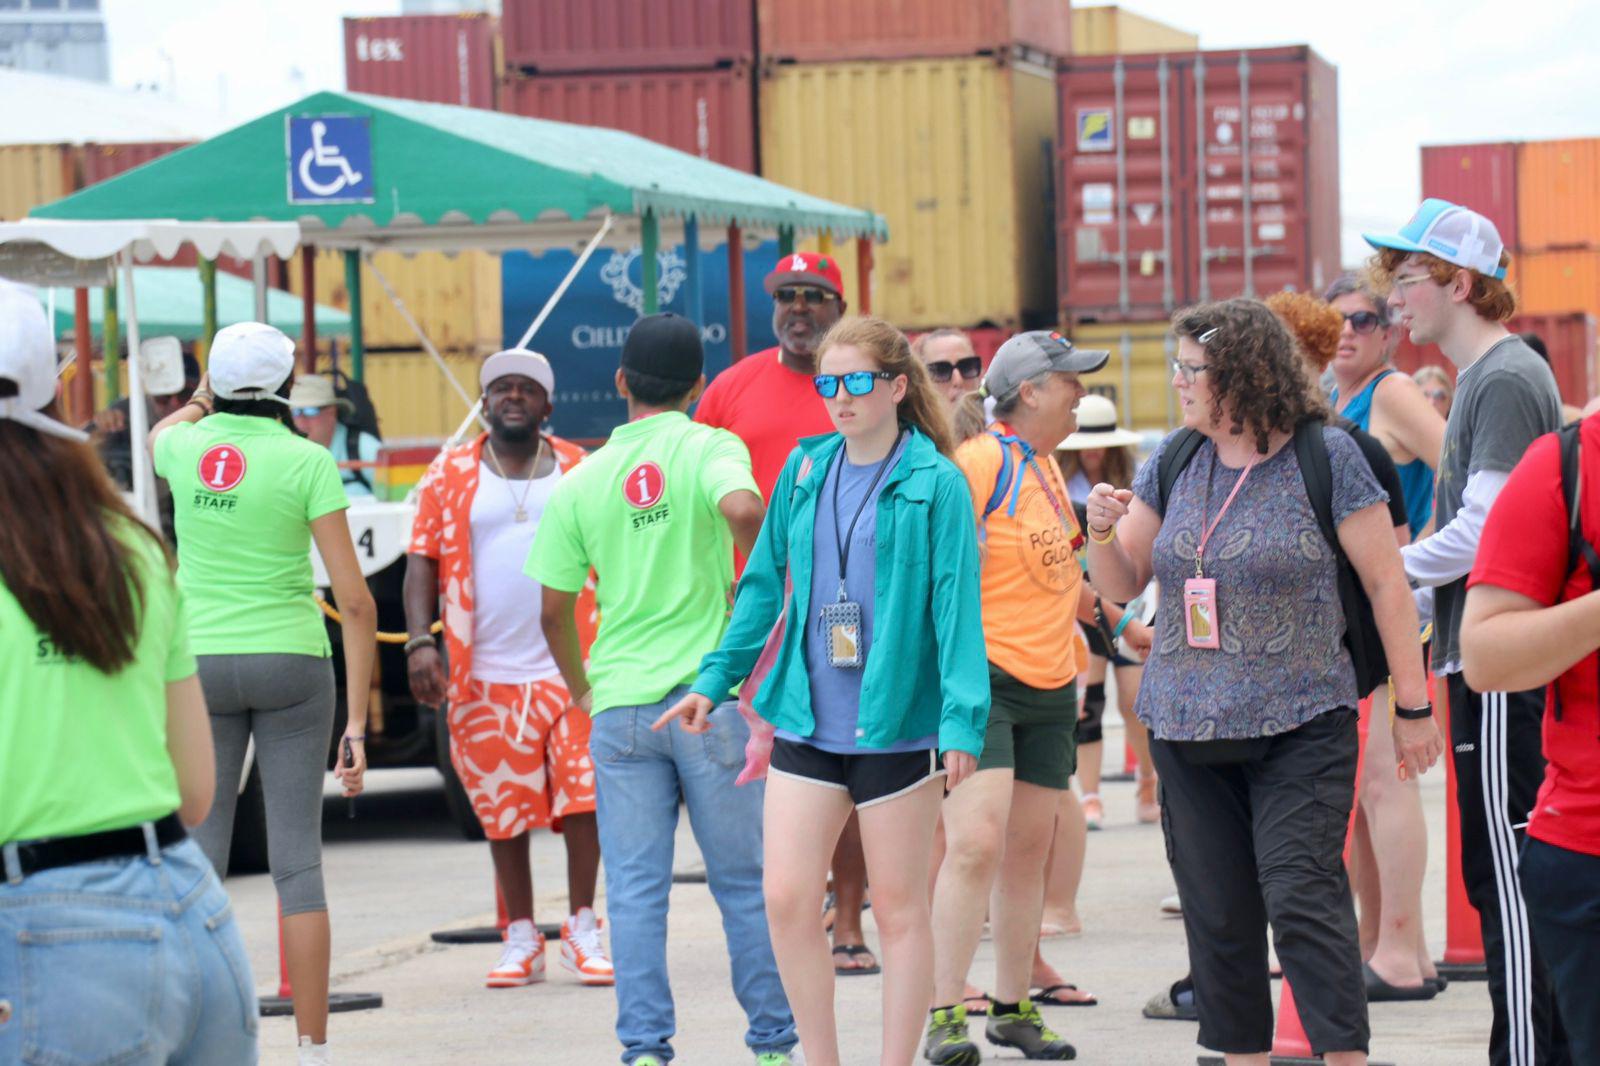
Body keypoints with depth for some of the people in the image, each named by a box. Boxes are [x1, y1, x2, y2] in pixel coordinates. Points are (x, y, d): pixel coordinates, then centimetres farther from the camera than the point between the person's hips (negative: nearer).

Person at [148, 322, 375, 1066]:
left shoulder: (185, 447, -1)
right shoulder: (308, 462, -8)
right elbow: (355, 601, -11)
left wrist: (204, 403, 46)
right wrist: (357, 725, -7)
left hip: (201, 664, 2)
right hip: (291, 664, -2)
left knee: (200, 861, 5)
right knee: (297, 863, 2)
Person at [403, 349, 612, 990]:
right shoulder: (451, 474, 7)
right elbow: (423, 560, 4)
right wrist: (420, 640, -10)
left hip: (573, 666, 0)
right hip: (487, 673, 0)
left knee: (583, 796, -5)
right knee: (504, 809, 6)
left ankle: (582, 931, 8)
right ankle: (521, 940, 16)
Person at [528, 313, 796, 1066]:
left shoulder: (580, 482, 6)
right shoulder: (709, 448, -2)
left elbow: (554, 612, 7)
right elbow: (741, 507, -25)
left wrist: (582, 690, 23)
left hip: (621, 704, 2)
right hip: (710, 695, -2)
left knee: (635, 889, 4)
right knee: (745, 882, 7)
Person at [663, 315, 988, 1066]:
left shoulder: (935, 483, -7)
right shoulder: (804, 471, 8)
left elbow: (957, 604, -11)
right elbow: (765, 582, 16)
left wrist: (962, 721, -18)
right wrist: (716, 679, 14)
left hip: (896, 724, -5)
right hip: (807, 723, 5)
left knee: (898, 909, 5)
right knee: (786, 899, 0)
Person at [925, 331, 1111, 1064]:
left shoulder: (1046, 466, 15)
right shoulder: (979, 462, -12)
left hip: (1049, 686, 8)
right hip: (983, 677, -8)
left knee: (1029, 849, 10)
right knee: (976, 842, -16)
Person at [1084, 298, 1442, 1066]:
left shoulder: (1324, 456, -6)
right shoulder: (1175, 461, 9)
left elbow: (1386, 582, -3)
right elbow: (1122, 583, 16)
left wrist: (1413, 707, -3)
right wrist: (1103, 532, -6)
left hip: (1300, 724, -5)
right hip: (1186, 728, 5)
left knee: (1302, 896, -14)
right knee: (1217, 915, 7)